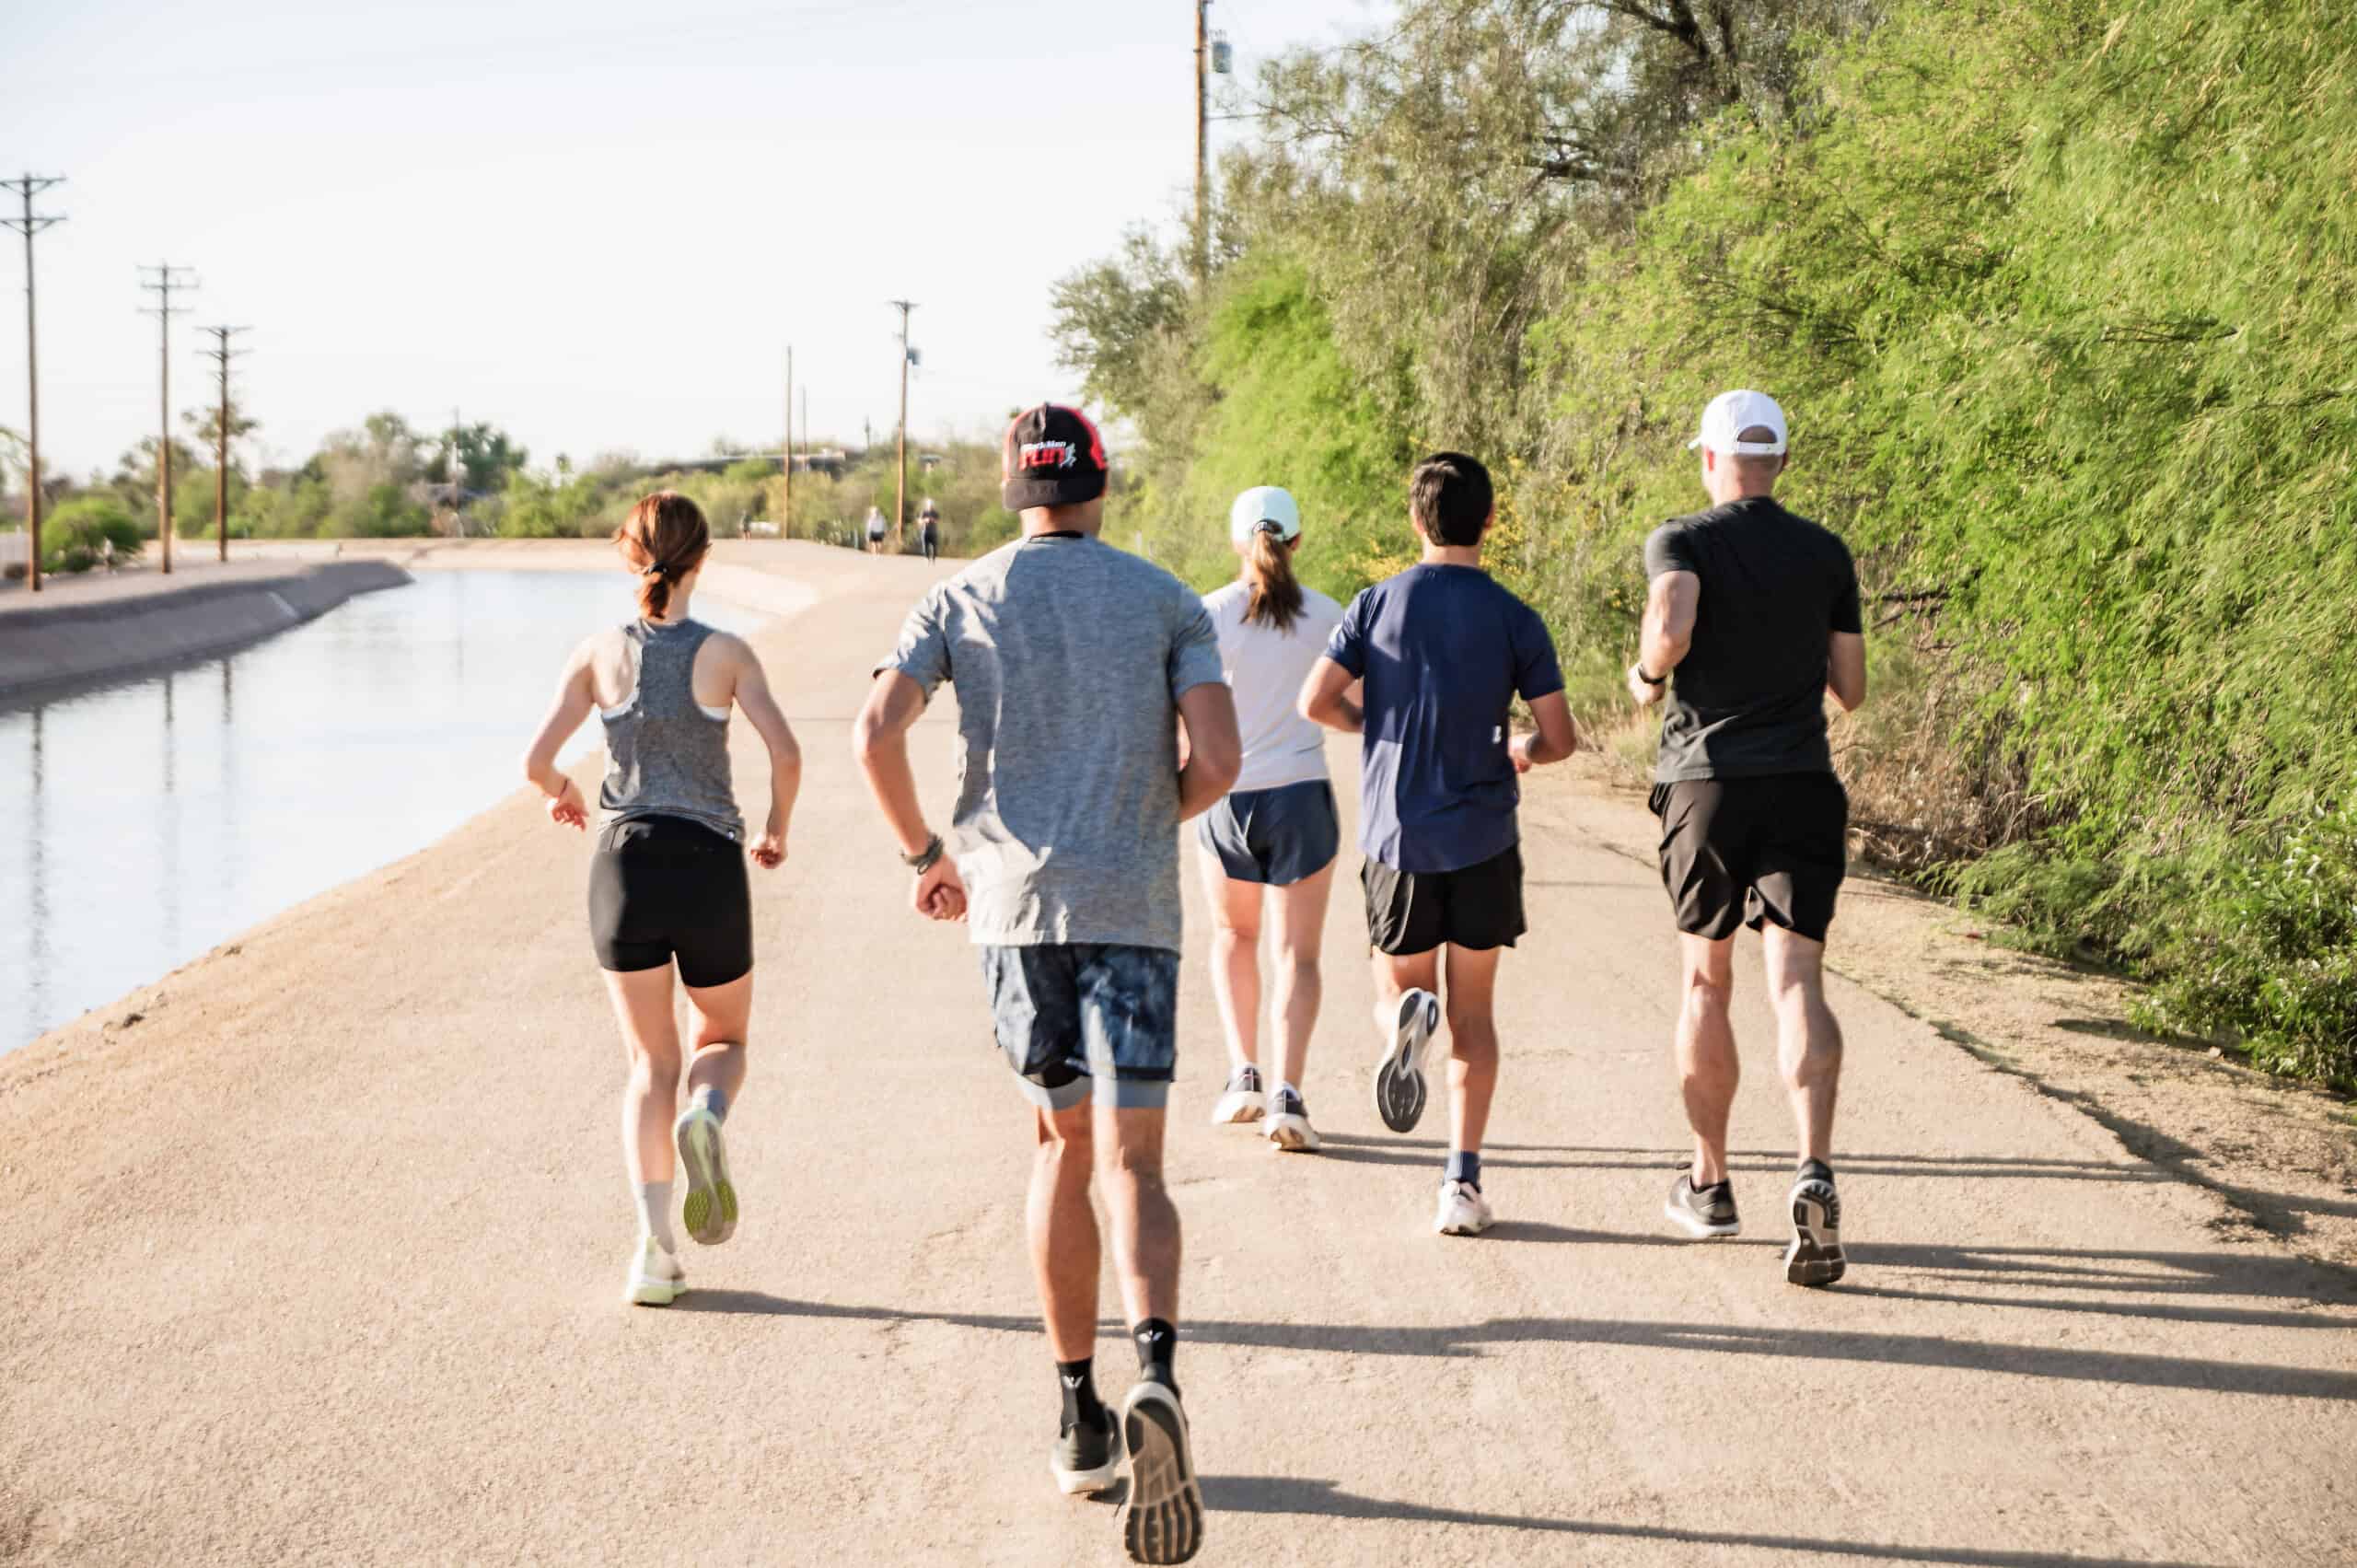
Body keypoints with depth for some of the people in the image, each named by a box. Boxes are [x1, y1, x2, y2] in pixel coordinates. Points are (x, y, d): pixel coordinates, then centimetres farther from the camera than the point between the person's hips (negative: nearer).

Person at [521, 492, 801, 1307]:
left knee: (652, 1064, 10)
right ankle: (705, 1119, -17)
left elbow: (536, 759, -3)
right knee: (723, 1041, 20)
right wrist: (778, 829, 9)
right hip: (709, 870, -1)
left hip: (626, 869, 1)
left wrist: (563, 794, 20)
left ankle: (656, 1250, -5)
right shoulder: (727, 653, 0)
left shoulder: (598, 653, 3)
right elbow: (785, 753, -10)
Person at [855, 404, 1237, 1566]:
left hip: (1013, 900, 1)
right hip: (1133, 904, -1)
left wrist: (926, 855, 10)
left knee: (1062, 1141, 17)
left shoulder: (962, 600, 9)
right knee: (1130, 1164, -6)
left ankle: (1080, 1418, 16)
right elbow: (1217, 758, -3)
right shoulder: (1165, 600, 8)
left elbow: (877, 733, -4)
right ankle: (1154, 1378, -33)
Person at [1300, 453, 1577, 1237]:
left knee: (1399, 990, 15)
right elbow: (1560, 738, -3)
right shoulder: (1514, 619, -2)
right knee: (1472, 1012, 9)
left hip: (1397, 837, 0)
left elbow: (1317, 701, -6)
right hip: (1483, 838, 0)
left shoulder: (1377, 605, -1)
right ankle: (1463, 1179, 0)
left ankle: (1406, 1020, -22)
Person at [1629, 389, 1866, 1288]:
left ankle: (1709, 1182, 23)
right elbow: (1851, 689, 9)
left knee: (1704, 983, 15)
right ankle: (1815, 1170, -29)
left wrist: (1646, 677, -2)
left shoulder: (1680, 542, -2)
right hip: (1803, 786, 1)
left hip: (1707, 783, -1)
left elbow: (1672, 626, -23)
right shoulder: (1827, 556, 8)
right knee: (1797, 984, -8)